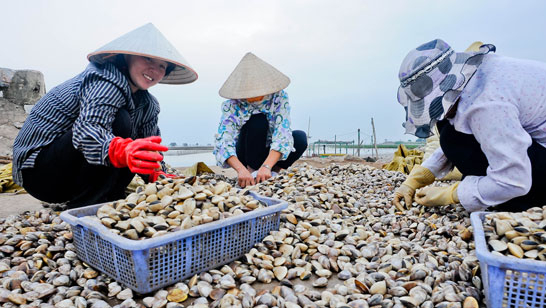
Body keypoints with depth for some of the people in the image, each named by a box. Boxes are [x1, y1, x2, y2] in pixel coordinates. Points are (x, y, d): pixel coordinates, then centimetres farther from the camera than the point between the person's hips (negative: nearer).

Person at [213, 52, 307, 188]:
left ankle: (275, 169, -5)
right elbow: (223, 141, -33)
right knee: (258, 121, -31)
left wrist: (266, 166, -47)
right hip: (246, 155, -2)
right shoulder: (232, 104, -21)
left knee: (300, 137, -28)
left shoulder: (279, 96, -19)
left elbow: (283, 133, -32)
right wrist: (241, 170, -51)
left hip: (271, 154, 2)